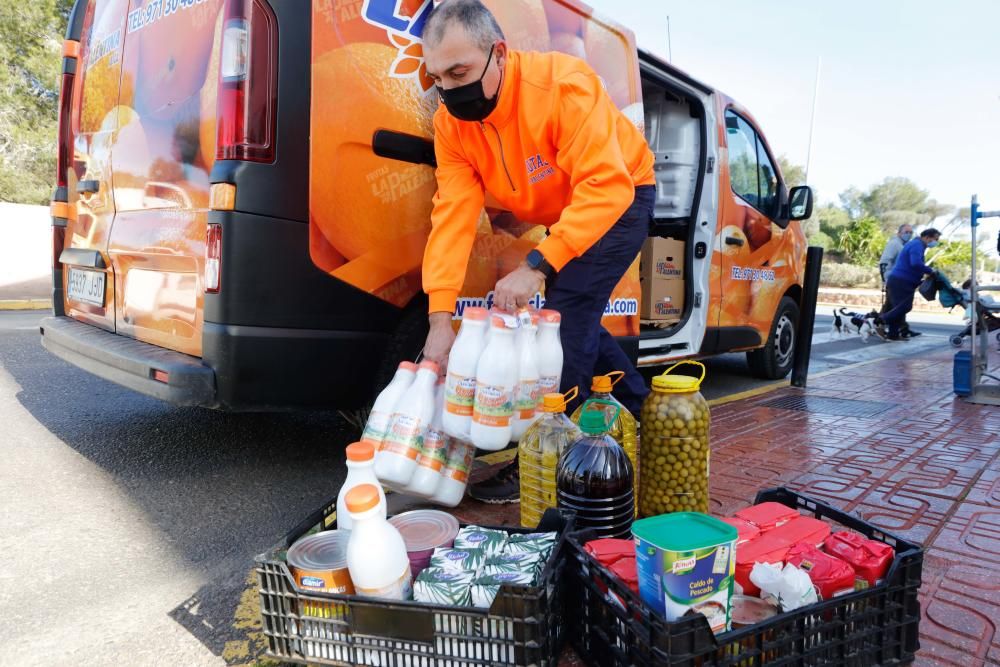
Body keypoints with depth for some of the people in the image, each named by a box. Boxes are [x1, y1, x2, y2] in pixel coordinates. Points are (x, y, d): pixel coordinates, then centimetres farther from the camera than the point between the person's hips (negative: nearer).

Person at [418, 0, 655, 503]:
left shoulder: (563, 84, -33)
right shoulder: (450, 124, -15)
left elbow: (606, 188, -39)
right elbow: (454, 216, -22)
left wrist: (536, 266, -46)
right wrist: (440, 317, -31)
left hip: (621, 197, -7)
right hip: (563, 215, 7)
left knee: (567, 315, -18)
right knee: (569, 318, 10)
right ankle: (640, 414, 30)